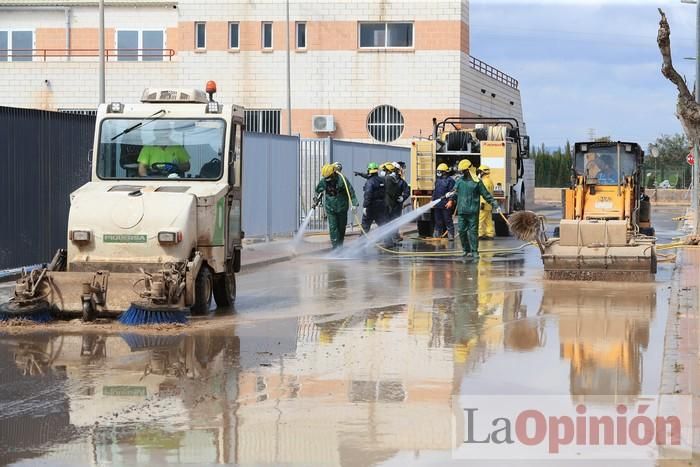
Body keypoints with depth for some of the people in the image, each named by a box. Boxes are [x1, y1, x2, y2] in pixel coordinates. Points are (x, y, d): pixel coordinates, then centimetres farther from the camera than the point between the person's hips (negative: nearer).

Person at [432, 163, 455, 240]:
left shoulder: (450, 180, -6)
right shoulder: (437, 180, 17)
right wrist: (433, 201, 16)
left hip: (446, 205, -7)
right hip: (437, 205, 7)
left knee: (448, 221, -4)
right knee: (438, 221, 13)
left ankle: (451, 236, 0)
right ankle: (437, 235, 19)